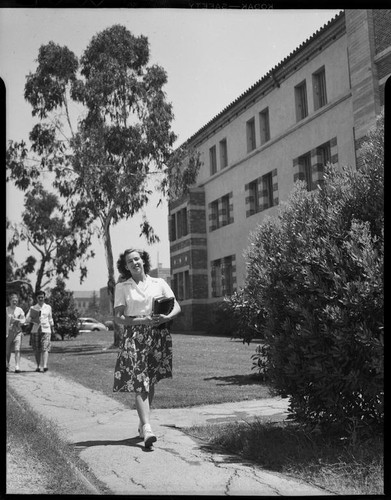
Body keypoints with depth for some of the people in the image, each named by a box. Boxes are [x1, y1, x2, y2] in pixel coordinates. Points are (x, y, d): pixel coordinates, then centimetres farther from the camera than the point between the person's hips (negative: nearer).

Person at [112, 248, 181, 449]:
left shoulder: (159, 283, 11)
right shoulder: (122, 287, 6)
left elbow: (177, 306, 7)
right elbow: (118, 317, -1)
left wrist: (166, 317, -14)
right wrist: (142, 320, -14)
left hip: (158, 335, 2)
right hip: (134, 336, -2)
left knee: (151, 382, 7)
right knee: (139, 383, -12)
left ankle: (142, 423, 23)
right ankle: (147, 429, -18)